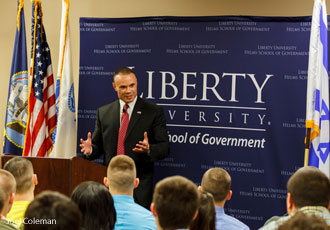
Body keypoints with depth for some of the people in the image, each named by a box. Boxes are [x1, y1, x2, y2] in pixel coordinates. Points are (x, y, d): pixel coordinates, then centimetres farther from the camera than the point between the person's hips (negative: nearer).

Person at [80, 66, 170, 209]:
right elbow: (98, 146, 16)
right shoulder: (103, 112, 12)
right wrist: (90, 149, -7)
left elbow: (164, 147, 0)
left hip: (139, 185, -2)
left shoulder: (154, 112, 2)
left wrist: (149, 149, -21)